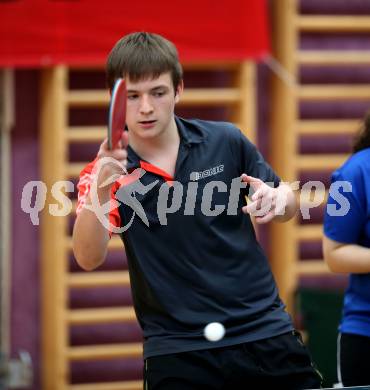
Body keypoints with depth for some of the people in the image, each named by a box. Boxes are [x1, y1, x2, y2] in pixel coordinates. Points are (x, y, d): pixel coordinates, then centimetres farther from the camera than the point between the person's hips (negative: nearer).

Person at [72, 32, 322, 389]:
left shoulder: (226, 142, 0)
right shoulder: (105, 174, -5)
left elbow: (288, 204, 13)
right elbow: (88, 258, -20)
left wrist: (276, 199, -11)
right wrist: (100, 190, -38)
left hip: (266, 331, 2)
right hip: (177, 352, -2)